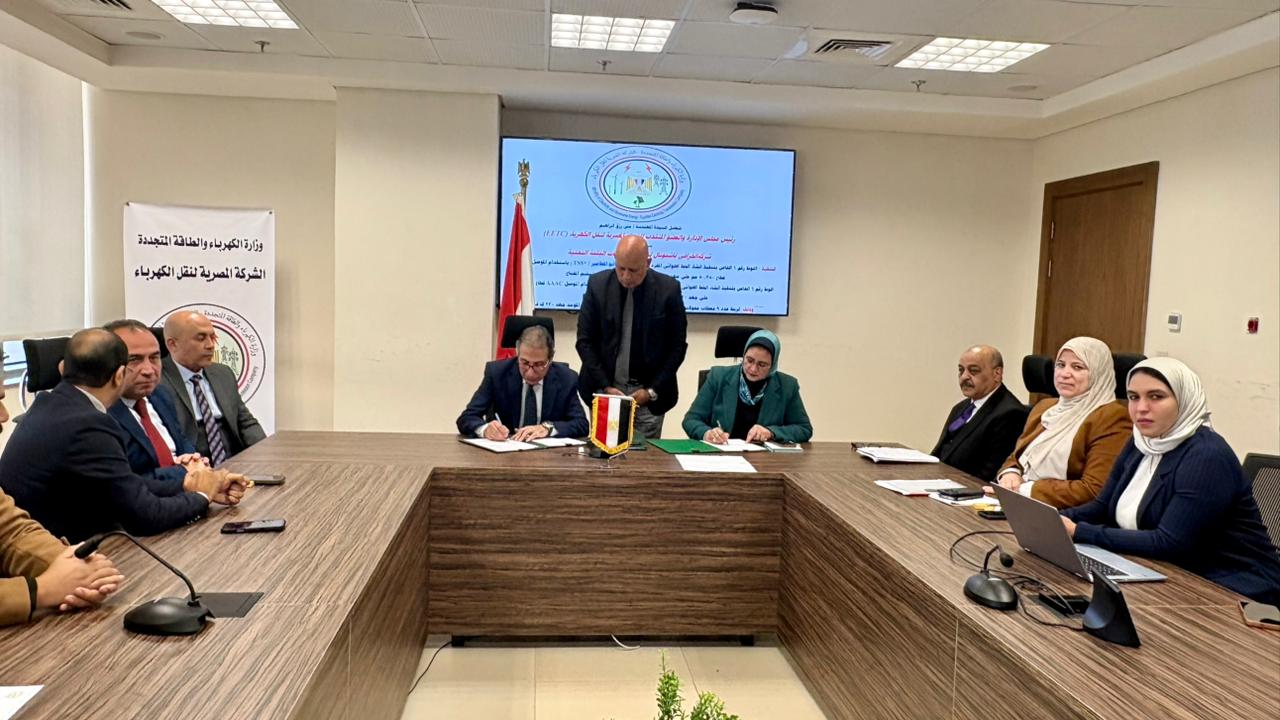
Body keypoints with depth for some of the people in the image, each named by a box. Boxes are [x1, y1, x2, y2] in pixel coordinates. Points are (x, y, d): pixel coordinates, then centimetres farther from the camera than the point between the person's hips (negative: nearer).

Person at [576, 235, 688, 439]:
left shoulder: (669, 289, -6)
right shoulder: (598, 284, -3)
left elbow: (678, 345, -1)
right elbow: (585, 340, 0)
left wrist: (652, 391, -6)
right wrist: (605, 387, -8)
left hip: (649, 395, -1)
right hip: (604, 391, 1)